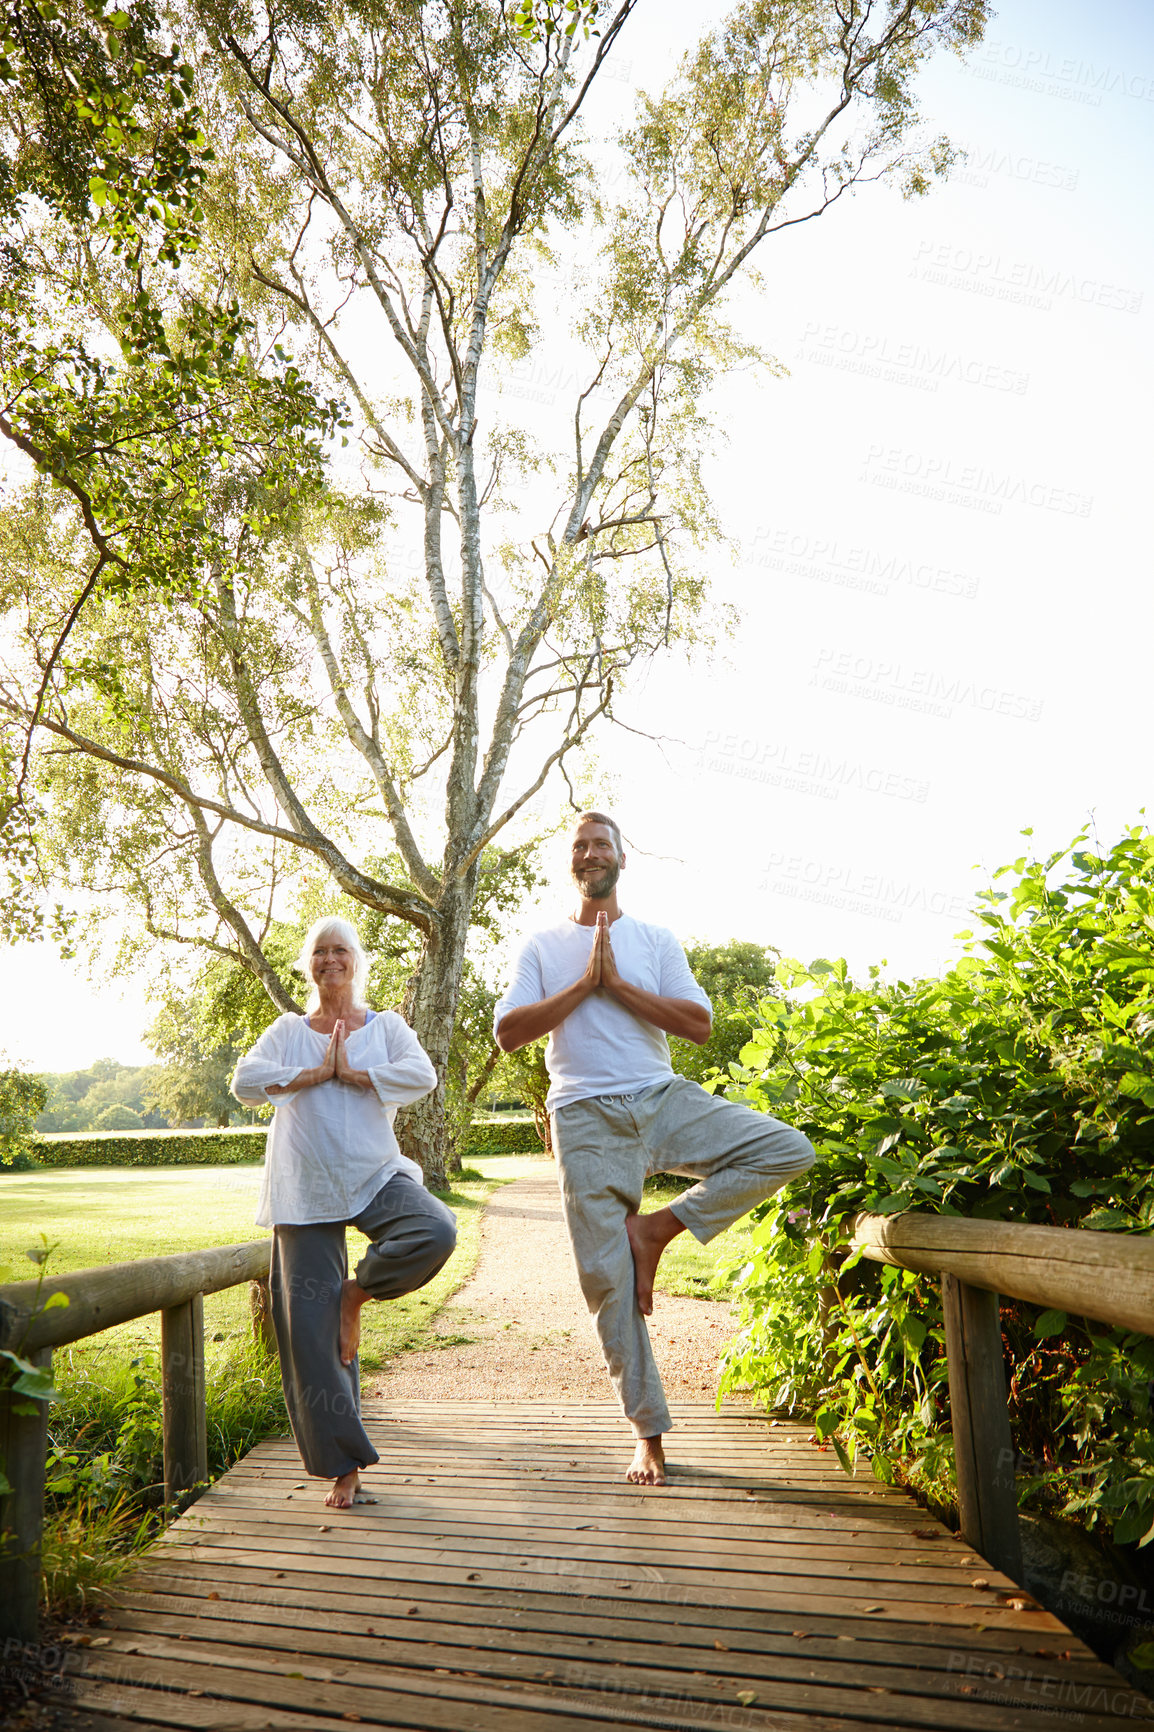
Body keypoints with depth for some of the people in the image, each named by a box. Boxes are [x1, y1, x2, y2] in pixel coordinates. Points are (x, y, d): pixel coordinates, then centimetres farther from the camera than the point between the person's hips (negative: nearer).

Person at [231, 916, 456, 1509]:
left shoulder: (385, 1026, 9)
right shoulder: (287, 1031, 11)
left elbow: (423, 1075, -10)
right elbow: (245, 1081, -6)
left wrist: (349, 1072, -9)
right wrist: (315, 1073, -7)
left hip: (376, 1176, 0)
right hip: (307, 1188, 1)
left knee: (436, 1232, -31)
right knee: (314, 1329, -2)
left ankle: (359, 1290, -2)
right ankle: (344, 1465, 11)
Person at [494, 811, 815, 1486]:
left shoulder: (656, 940, 11)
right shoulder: (543, 946, 10)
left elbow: (700, 1024, -2)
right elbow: (508, 1032, -3)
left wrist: (617, 982, -8)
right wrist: (585, 984, -8)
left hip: (664, 1100, 1)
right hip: (588, 1120, -1)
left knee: (789, 1151, -19)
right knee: (607, 1278, -2)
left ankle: (656, 1229, -9)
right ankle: (650, 1433, 14)